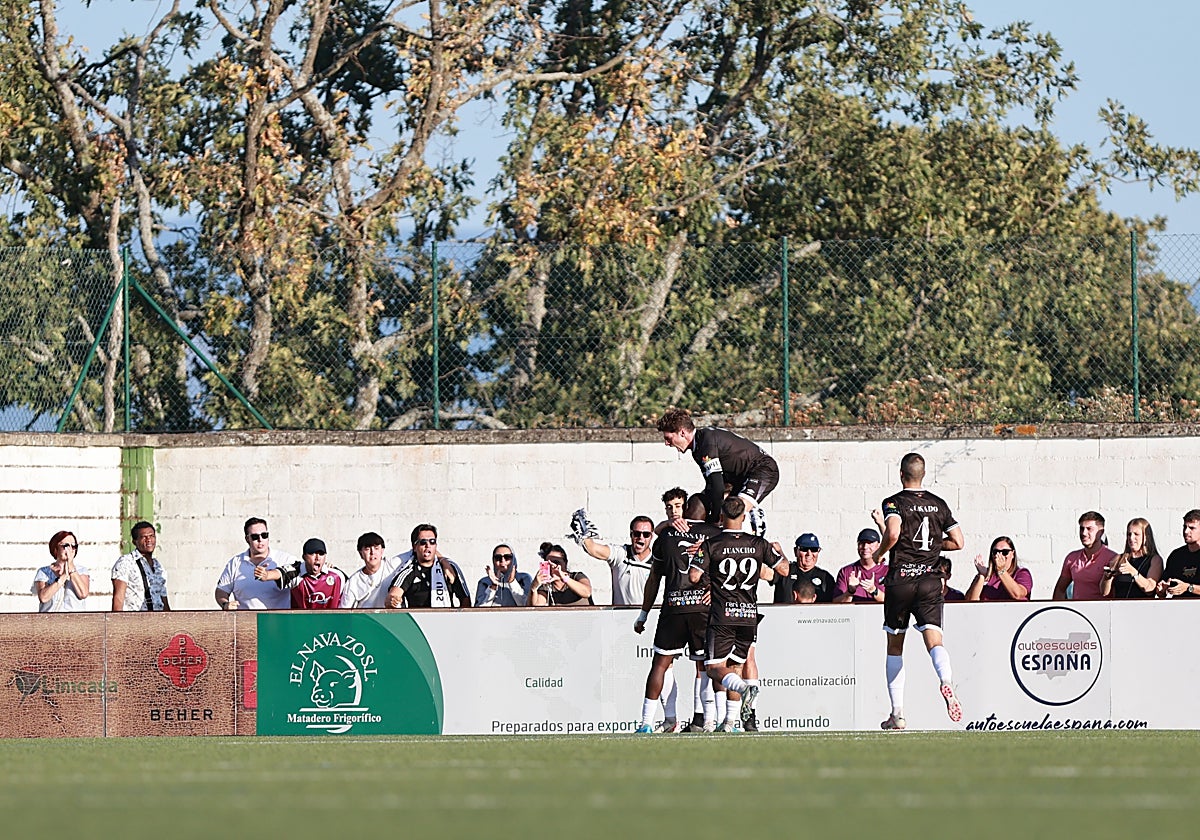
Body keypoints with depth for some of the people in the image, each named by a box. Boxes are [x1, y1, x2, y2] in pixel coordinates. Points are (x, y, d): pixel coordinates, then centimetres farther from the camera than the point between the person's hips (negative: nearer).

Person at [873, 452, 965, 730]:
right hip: (930, 580, 2)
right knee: (934, 641, -9)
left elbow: (893, 533, -23)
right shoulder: (939, 504, 10)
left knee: (895, 647, 12)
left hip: (900, 581, -2)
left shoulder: (894, 503, -4)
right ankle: (946, 681, -43)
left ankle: (897, 714, 14)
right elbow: (957, 541, 10)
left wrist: (879, 552, -4)